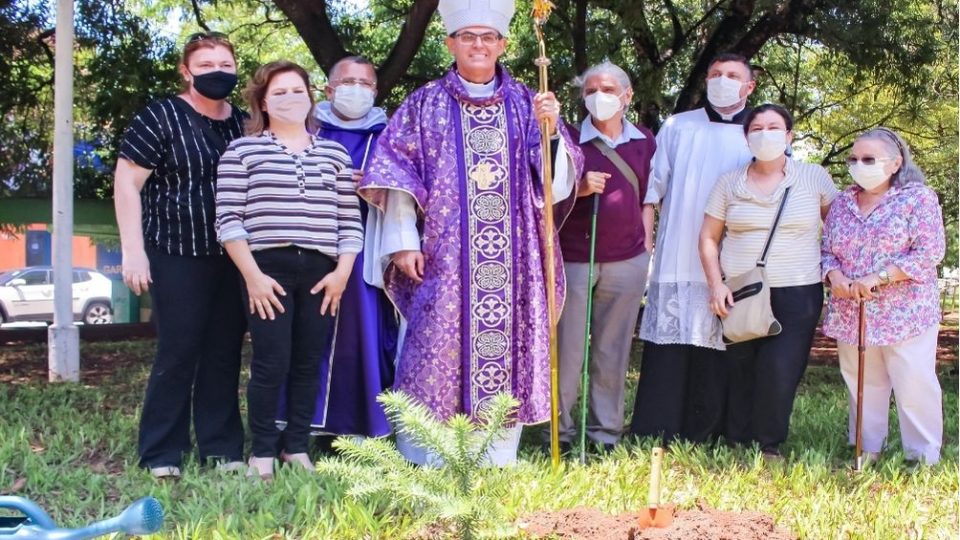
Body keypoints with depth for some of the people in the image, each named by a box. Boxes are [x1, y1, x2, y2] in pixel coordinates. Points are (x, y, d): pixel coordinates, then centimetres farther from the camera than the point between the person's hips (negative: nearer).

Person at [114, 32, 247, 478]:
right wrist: (133, 251, -14)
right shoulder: (160, 118, -5)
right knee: (178, 353, -4)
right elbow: (127, 182, -8)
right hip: (178, 256, -5)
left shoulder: (246, 125, 10)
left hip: (234, 258, 5)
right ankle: (161, 454, 6)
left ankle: (222, 449, 16)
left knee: (225, 353, 7)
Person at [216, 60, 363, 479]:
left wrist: (342, 272, 0)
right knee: (271, 363, -6)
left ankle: (296, 448, 18)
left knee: (308, 364, 6)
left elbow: (350, 221, 11)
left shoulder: (334, 154, 14)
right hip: (267, 269, -3)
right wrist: (252, 275, -10)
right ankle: (262, 452, 9)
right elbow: (229, 220, -2)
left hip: (321, 274, 3)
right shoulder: (241, 151, 5)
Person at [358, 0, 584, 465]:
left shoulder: (525, 104, 12)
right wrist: (403, 240, -7)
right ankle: (424, 464, 5)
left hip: (513, 261, 2)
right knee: (437, 352, -4)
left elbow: (558, 178, 6)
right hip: (445, 257, -2)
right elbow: (397, 174, 2)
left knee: (506, 349, 1)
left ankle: (498, 462, 9)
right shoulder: (425, 104, 8)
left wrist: (550, 130, -12)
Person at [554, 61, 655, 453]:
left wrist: (647, 242, 15)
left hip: (627, 261, 3)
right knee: (567, 348, 0)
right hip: (573, 259, -2)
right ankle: (559, 429, 10)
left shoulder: (644, 142, 9)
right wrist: (580, 189, -16)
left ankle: (606, 430, 17)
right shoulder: (570, 140, -1)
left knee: (613, 351, 8)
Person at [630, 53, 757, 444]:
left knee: (716, 351, 2)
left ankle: (703, 438, 11)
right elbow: (652, 185, 10)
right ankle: (653, 437, 1)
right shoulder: (678, 127, 11)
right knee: (667, 349, -3)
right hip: (677, 262, 0)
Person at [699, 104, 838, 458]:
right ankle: (737, 443, 12)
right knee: (739, 372, 2)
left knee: (781, 372, -7)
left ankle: (768, 446, 7)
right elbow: (708, 238, 7)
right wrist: (716, 284, -3)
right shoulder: (729, 183, 6)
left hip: (797, 296, -1)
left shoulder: (814, 178, 4)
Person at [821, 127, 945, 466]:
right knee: (862, 385, 12)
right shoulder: (842, 203, 12)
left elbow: (929, 252, -11)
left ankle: (924, 459, 8)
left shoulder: (918, 198, -4)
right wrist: (834, 275, -9)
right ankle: (866, 451, 23)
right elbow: (827, 250, 15)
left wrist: (877, 278, -18)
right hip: (851, 313, 5)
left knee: (914, 386, -3)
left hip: (905, 313, -5)